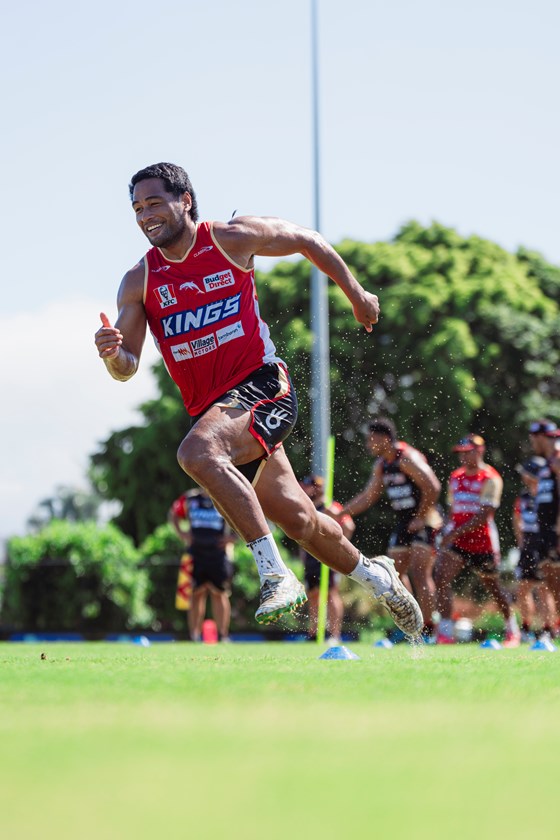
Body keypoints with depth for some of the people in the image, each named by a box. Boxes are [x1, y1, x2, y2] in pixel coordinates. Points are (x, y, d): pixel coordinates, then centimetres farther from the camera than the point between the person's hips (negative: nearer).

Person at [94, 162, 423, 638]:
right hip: (211, 408, 5)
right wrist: (112, 353, -25)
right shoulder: (139, 282, 3)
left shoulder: (232, 239, -4)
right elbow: (127, 368, -1)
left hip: (261, 385, -5)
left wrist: (357, 295, 20)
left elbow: (307, 240, 11)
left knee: (197, 452, -34)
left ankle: (276, 575, -32)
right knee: (296, 518, 13)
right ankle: (372, 574, 40)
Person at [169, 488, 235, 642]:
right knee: (197, 594, 3)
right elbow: (173, 514, 19)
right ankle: (195, 637, 8)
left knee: (219, 594, -3)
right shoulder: (189, 499, 4)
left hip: (219, 553, -2)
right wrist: (181, 533, 5)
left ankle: (223, 636, 3)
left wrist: (233, 537, -7)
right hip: (196, 552, 2)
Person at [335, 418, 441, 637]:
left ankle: (428, 627, -13)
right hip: (402, 525, 9)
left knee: (418, 571, -15)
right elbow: (367, 497, 19)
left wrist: (421, 518, -17)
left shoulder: (407, 458, -16)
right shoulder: (381, 465, 12)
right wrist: (340, 513, 11)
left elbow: (432, 488, -21)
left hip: (424, 522, -9)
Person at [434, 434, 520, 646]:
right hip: (456, 540, 5)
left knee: (493, 587, 10)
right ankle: (445, 632, -18)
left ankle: (512, 631, 33)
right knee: (441, 577, -17)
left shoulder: (490, 479, -11)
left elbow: (484, 515, -19)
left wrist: (456, 532, -26)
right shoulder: (455, 477, 10)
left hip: (482, 541, -5)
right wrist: (447, 531, 8)